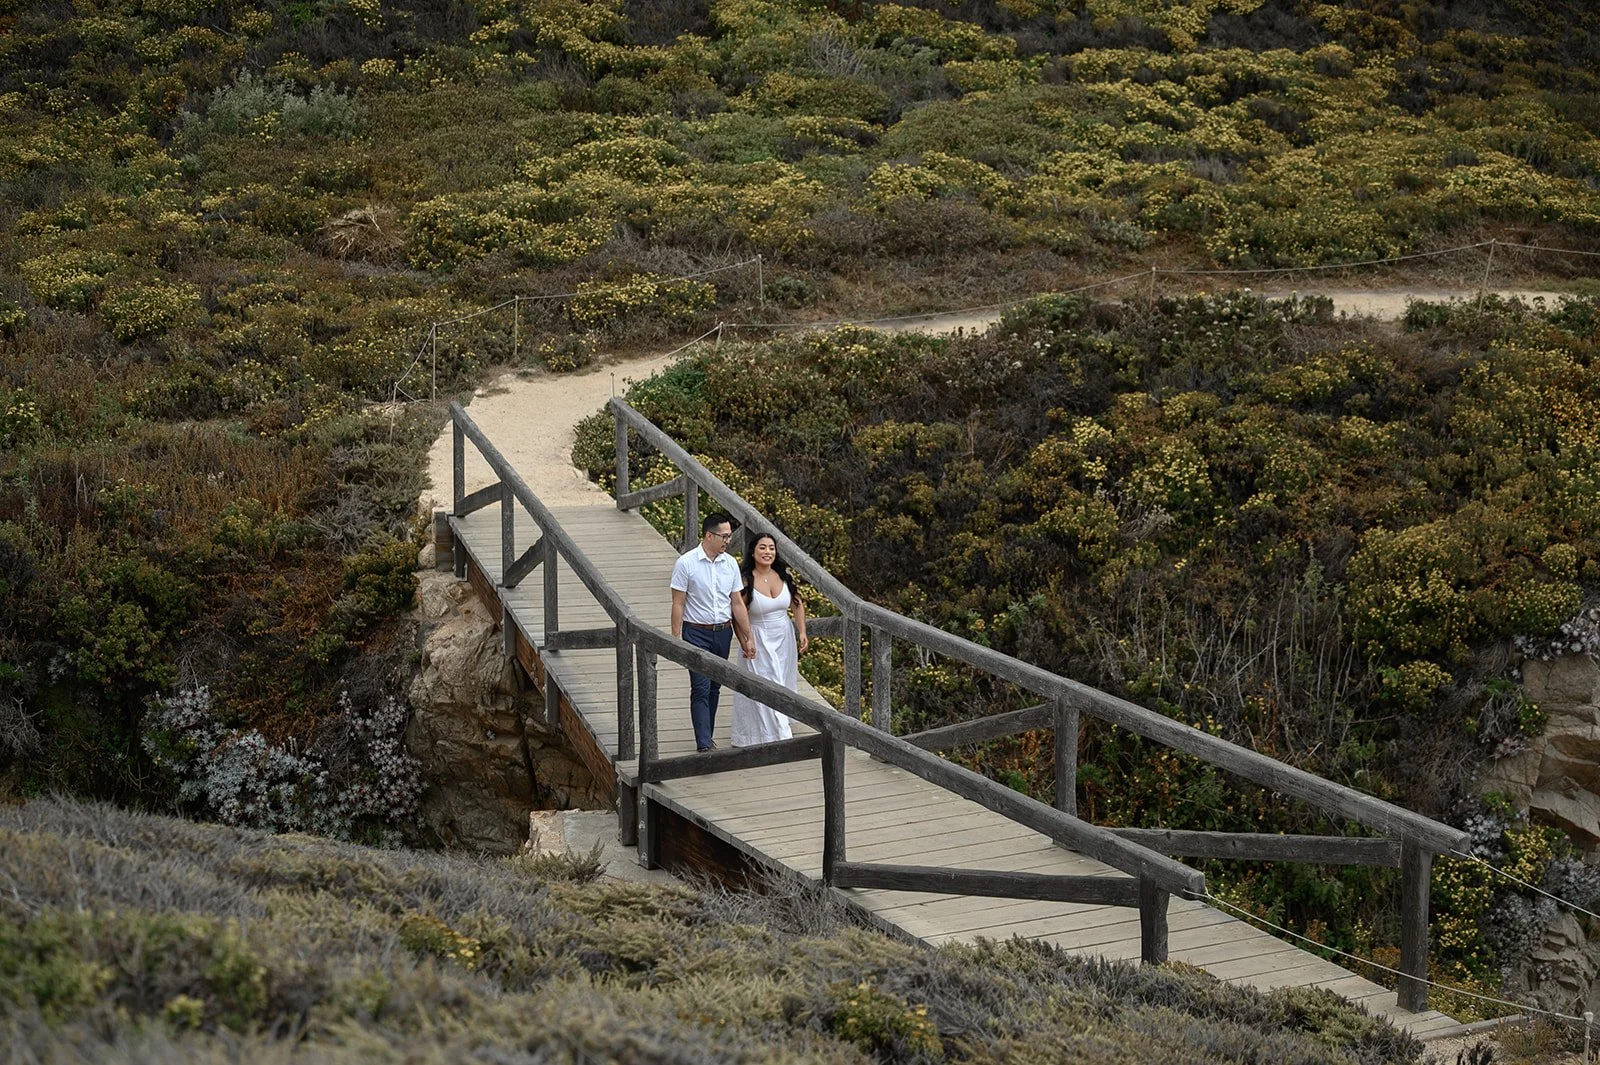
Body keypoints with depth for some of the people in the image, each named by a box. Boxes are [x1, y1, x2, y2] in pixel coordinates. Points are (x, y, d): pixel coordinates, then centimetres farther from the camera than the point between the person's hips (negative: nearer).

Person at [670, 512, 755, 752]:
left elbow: (737, 603, 9)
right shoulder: (685, 563, -10)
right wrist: (676, 640, -12)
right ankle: (704, 744, -14)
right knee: (701, 688, -10)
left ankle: (707, 737, 23)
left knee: (714, 687, 12)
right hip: (696, 633, -5)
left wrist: (747, 638, 9)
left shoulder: (730, 564, 4)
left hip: (723, 633, 5)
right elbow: (678, 604, -8)